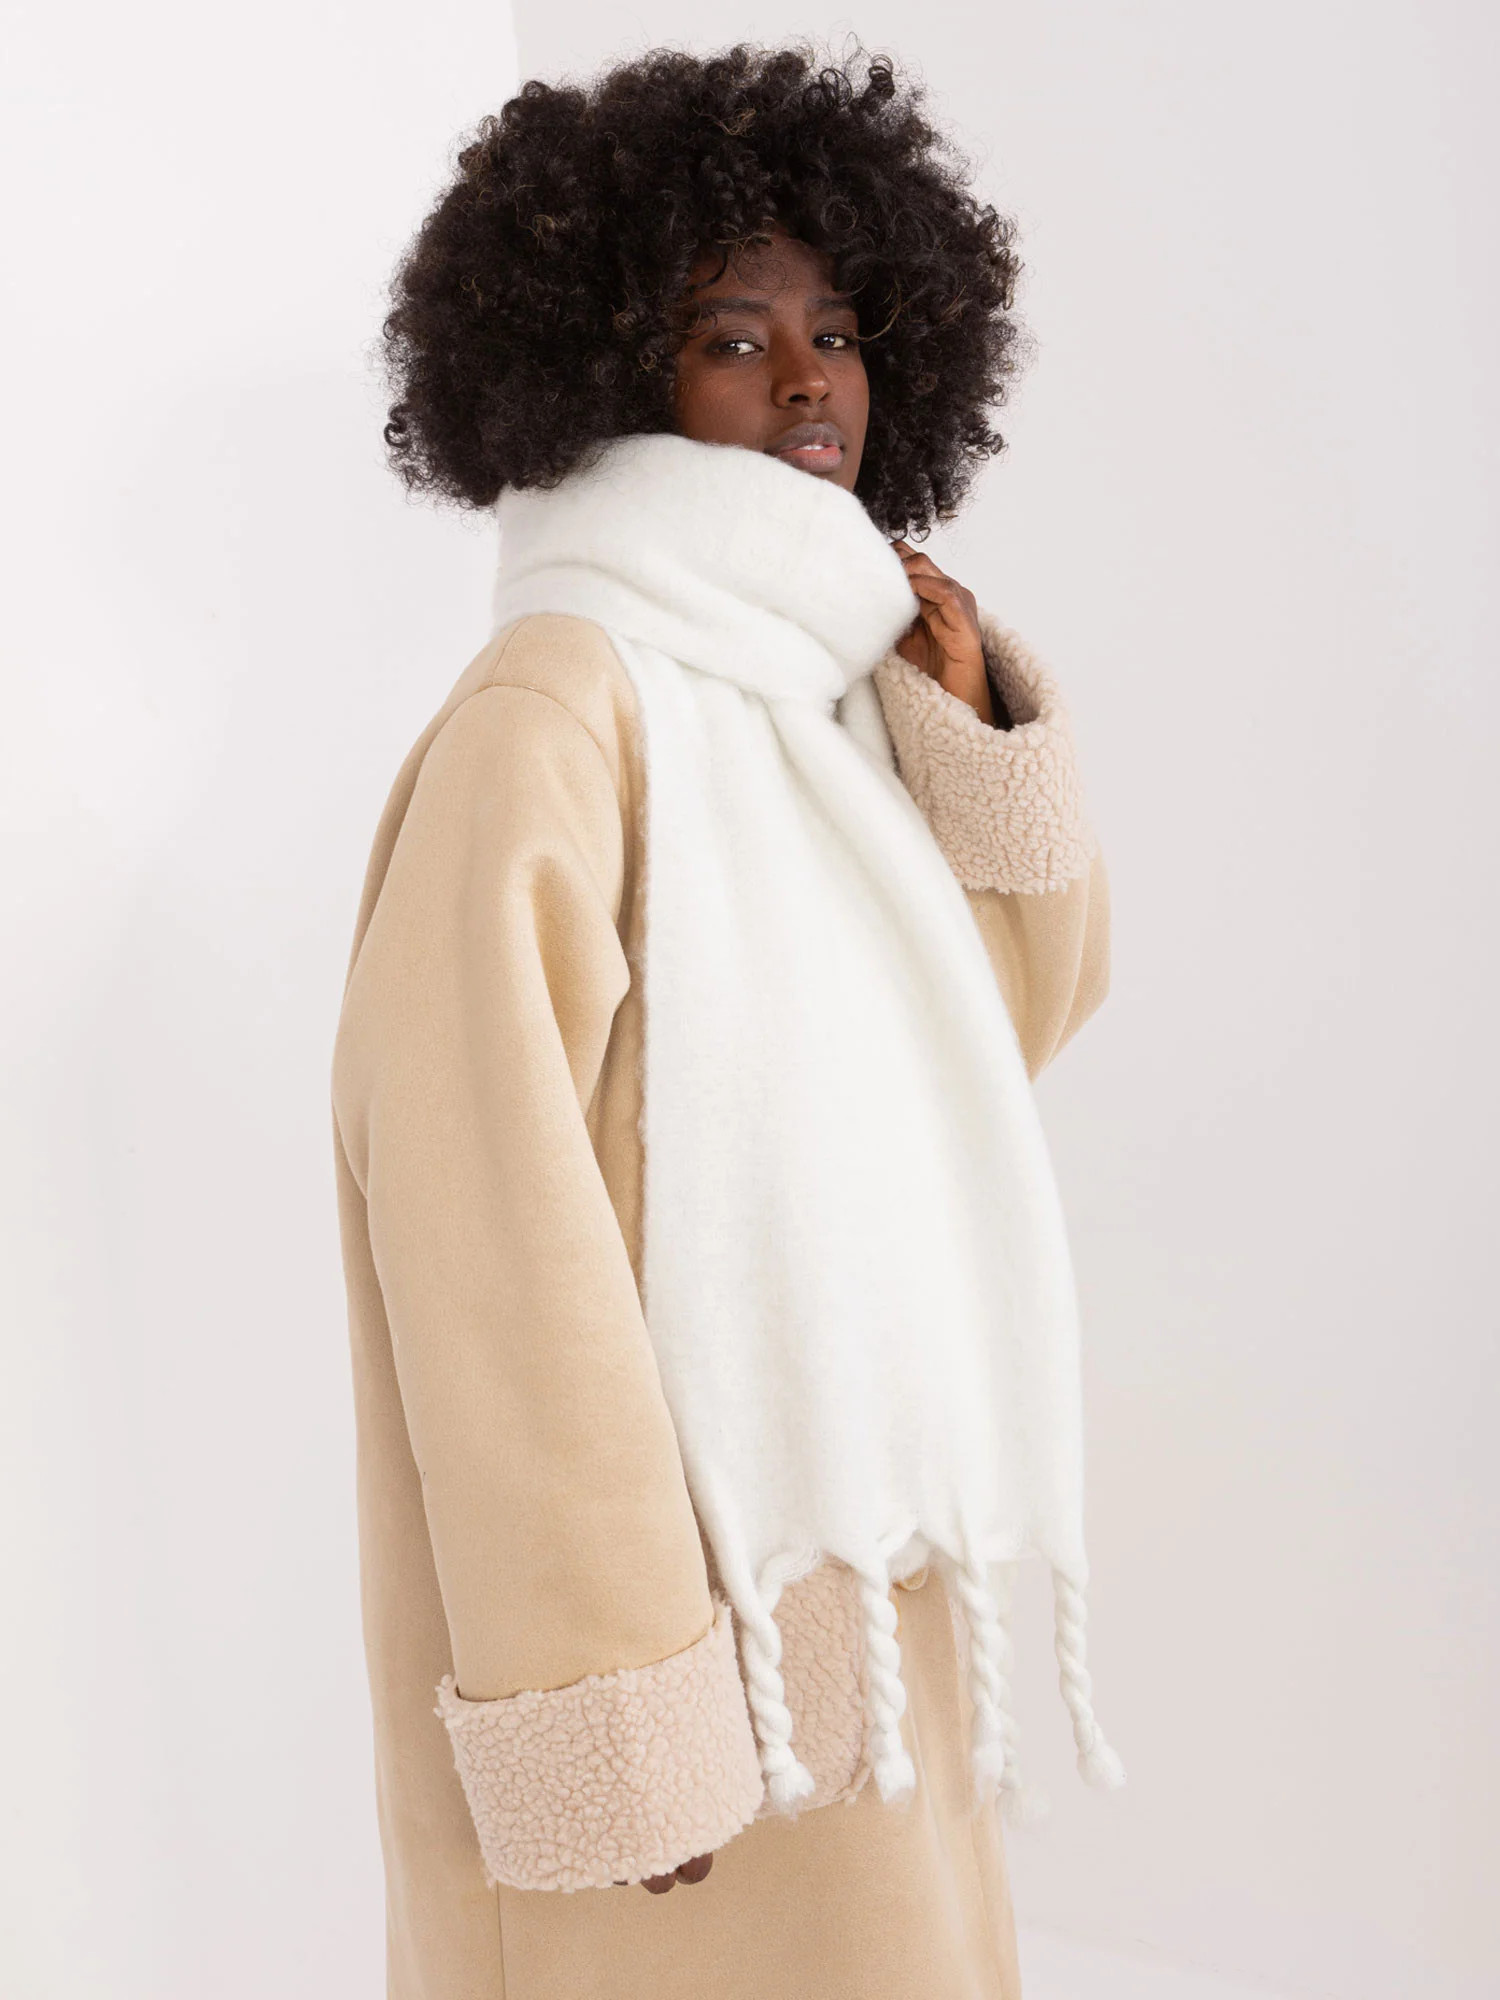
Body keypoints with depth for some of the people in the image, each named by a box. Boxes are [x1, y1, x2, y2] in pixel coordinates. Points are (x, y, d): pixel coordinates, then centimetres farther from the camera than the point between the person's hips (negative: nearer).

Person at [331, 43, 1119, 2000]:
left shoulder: (820, 683, 8)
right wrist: (608, 1710, -25)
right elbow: (489, 1214, -23)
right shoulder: (555, 711, -16)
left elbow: (1031, 1008, 15)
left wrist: (976, 720, 0)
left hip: (862, 1526, 8)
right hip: (679, 1552, -8)